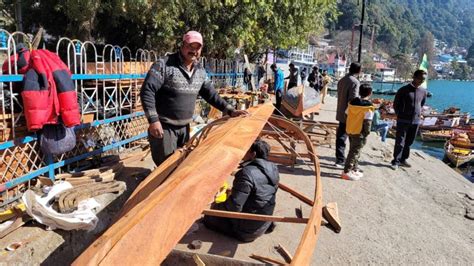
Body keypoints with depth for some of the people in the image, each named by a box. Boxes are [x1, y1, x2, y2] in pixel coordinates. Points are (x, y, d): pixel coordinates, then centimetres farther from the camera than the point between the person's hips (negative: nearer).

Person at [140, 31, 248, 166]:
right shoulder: (164, 65, -15)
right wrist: (153, 120, -24)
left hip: (184, 127, 7)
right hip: (163, 126, -6)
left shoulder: (200, 70, 6)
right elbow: (147, 91, -18)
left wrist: (230, 110, 4)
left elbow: (210, 93, 13)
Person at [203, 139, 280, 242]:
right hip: (265, 224, 7)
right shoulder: (273, 169, -4)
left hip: (248, 230, -7)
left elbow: (234, 207, -27)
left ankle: (239, 232, -1)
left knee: (208, 217, 7)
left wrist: (216, 206, -7)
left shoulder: (247, 173, -30)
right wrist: (234, 191, 12)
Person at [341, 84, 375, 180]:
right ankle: (347, 172, 0)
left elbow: (347, 115, 11)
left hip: (350, 131, 7)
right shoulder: (368, 107, -14)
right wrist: (367, 133, -6)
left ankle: (355, 169, 30)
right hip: (360, 133, -7)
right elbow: (367, 122, -17)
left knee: (354, 151, 19)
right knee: (354, 152, -1)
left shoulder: (352, 102, 5)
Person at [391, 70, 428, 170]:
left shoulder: (423, 91, 6)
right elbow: (396, 104, 0)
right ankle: (395, 161, 2)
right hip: (403, 120, -5)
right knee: (400, 142, -4)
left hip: (416, 121, 5)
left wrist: (419, 114, 12)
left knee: (409, 142, 12)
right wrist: (400, 115, 1)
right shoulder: (404, 90, -8)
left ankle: (403, 160, 23)